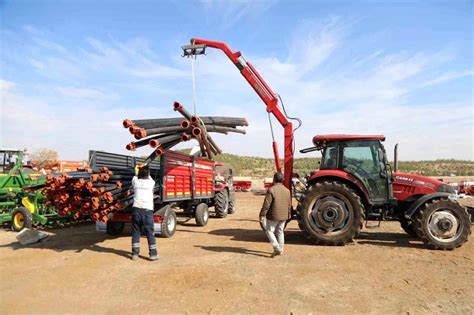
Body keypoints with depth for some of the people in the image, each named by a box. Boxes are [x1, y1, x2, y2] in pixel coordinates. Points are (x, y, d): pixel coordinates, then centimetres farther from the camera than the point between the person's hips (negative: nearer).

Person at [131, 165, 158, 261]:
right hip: (147, 210, -1)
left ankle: (135, 254, 14)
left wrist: (140, 170, 48)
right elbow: (149, 177, 29)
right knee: (150, 233, 4)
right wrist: (146, 171, 44)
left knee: (136, 232, 11)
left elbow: (136, 177, 31)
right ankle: (153, 254, 6)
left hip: (137, 209, 1)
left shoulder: (135, 181, 6)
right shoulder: (151, 182, 5)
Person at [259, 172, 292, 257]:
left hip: (273, 216, -6)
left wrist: (262, 215, -11)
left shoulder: (271, 190, -17)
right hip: (283, 216, 6)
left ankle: (277, 248, -3)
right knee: (280, 232, 17)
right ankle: (280, 250, 24)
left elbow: (266, 204, -18)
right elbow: (289, 205, 10)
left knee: (269, 231, 7)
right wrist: (288, 215, 22)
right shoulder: (287, 190, 3)